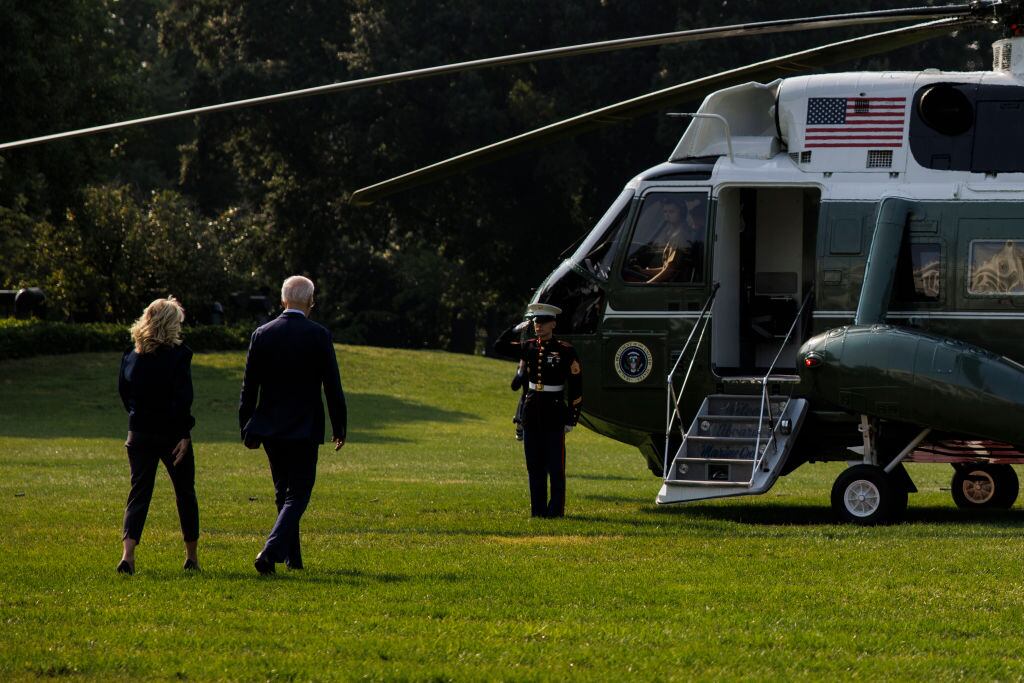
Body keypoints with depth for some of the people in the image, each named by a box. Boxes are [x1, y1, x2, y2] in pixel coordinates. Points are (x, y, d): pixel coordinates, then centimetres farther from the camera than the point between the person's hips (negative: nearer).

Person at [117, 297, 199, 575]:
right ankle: (191, 556, 20)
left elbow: (123, 391, 8)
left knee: (139, 492, 3)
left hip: (139, 434, 3)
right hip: (171, 434, -3)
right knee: (185, 493, 12)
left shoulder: (131, 354, 2)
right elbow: (183, 398, -17)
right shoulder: (178, 354, -11)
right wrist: (184, 434, -15)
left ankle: (128, 552, -17)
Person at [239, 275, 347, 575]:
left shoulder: (262, 334, 0)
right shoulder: (319, 336, -9)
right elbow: (333, 387, -6)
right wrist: (339, 427, 4)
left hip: (269, 429, 4)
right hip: (305, 429, -4)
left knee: (283, 493, 18)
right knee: (298, 494, -1)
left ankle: (292, 557, 24)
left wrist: (247, 429, 11)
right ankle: (271, 550, -20)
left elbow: (249, 387, 3)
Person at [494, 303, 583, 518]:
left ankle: (556, 509, 3)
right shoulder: (528, 347, 7)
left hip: (554, 413, -5)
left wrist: (572, 419, -6)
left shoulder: (565, 350, -6)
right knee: (534, 465, 7)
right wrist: (518, 328, 0)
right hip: (532, 413, 5)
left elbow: (576, 387, -4)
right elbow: (499, 346, 9)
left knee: (555, 465, -2)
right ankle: (538, 509, 12)